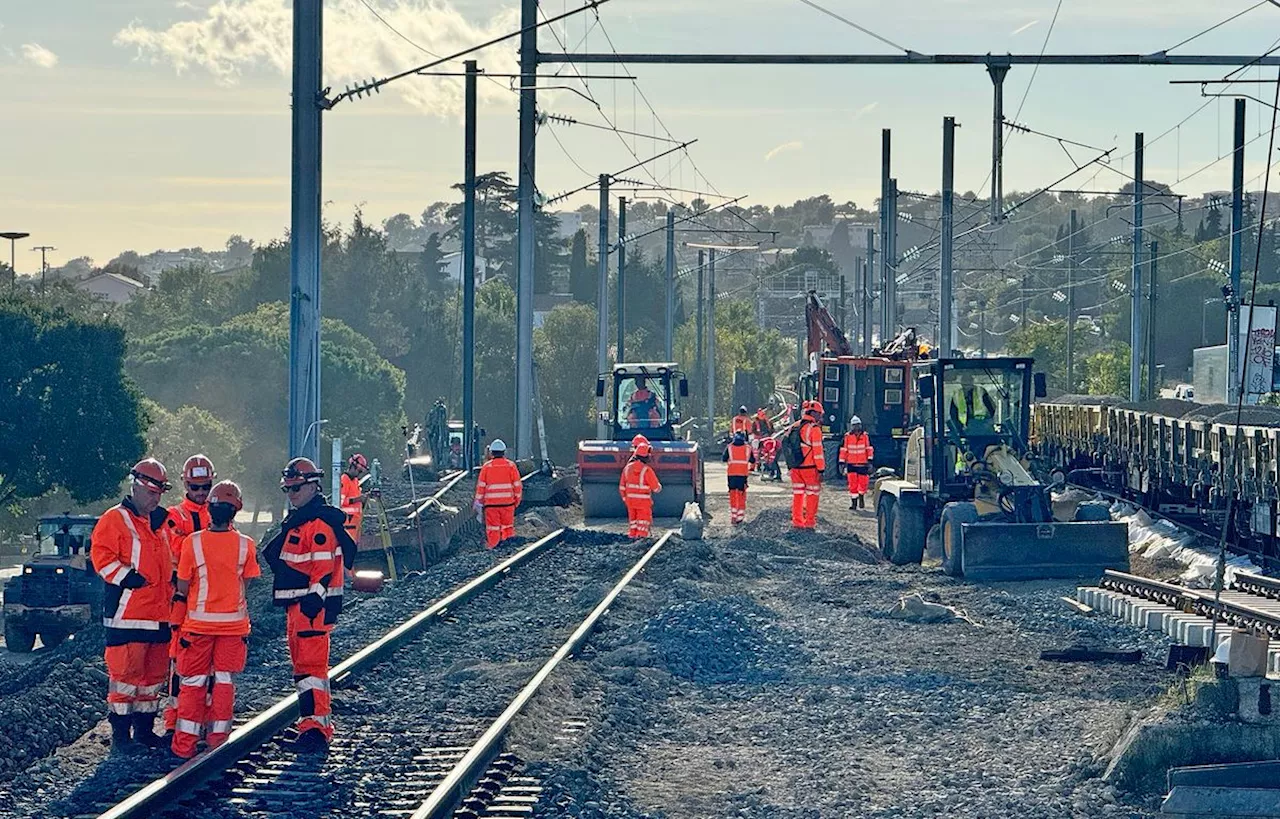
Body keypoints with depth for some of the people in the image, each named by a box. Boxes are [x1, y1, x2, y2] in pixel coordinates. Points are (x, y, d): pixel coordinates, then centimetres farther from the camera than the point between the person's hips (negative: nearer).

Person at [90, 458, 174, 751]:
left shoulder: (161, 521, 20)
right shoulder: (115, 519, -4)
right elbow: (102, 556, -13)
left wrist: (174, 578, 14)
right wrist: (129, 578, -20)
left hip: (159, 614, 8)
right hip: (127, 614, -8)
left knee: (155, 672, 10)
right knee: (126, 672, -9)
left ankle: (144, 728, 18)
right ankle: (120, 732, -5)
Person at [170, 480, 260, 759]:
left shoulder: (193, 543, -12)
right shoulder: (245, 545, -8)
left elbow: (182, 587, -5)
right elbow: (246, 586, -1)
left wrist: (179, 620, 12)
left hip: (198, 621, -1)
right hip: (233, 622, 1)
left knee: (193, 683, 7)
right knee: (224, 681, 10)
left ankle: (185, 744, 6)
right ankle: (218, 739, 13)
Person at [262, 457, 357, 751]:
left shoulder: (320, 523, -14)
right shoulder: (297, 521, 19)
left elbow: (324, 567, -21)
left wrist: (314, 600, -27)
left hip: (312, 604, -11)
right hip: (297, 603, 11)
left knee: (310, 664, -13)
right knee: (302, 662, 15)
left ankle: (316, 726, -15)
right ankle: (317, 721, 22)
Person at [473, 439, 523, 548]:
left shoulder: (487, 466, -2)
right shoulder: (511, 466, 0)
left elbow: (481, 485, 1)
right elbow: (517, 485, 2)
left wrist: (478, 500, 10)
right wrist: (517, 500, 14)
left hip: (491, 503, -1)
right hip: (508, 502, 1)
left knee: (493, 528, 4)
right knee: (507, 527, 11)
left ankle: (492, 546, 4)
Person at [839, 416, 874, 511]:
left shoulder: (865, 436, 1)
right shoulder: (847, 436, 0)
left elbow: (869, 449, 3)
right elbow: (843, 450, 4)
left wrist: (870, 462, -3)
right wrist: (842, 463, 1)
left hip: (863, 464, 0)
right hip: (851, 464, 0)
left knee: (863, 483, 1)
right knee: (852, 485, -2)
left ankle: (861, 499, 25)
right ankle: (853, 502, 7)